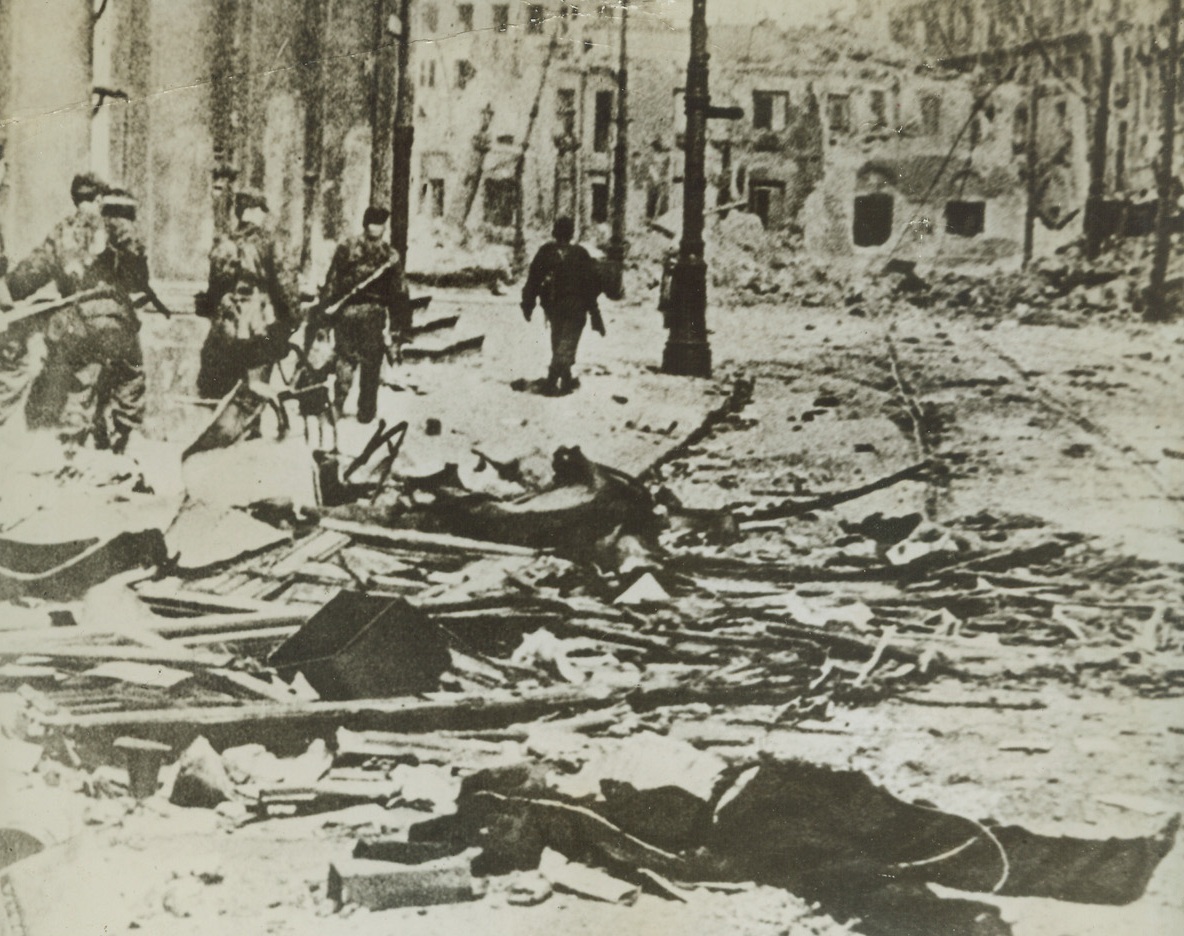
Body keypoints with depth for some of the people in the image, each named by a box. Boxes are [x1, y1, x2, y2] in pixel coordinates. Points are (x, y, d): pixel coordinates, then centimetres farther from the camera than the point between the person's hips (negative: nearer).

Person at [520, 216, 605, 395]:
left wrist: (528, 304, 8)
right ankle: (552, 381, -18)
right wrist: (594, 310, 4)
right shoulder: (580, 254, -6)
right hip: (575, 307, -3)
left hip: (552, 305, 3)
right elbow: (591, 284, -4)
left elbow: (532, 280, 1)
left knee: (558, 342, 19)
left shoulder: (545, 251, 0)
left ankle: (566, 380, 26)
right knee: (567, 343, -2)